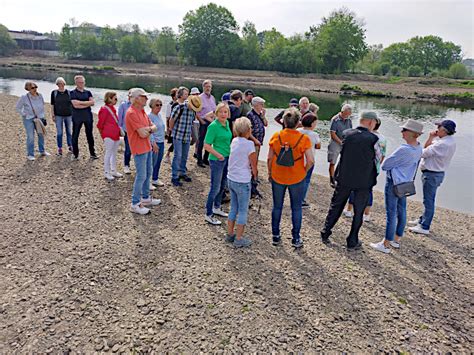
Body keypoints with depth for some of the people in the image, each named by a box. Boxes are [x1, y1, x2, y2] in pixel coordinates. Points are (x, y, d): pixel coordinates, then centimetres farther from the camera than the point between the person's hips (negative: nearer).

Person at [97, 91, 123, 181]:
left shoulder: (112, 108, 15)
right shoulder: (105, 109, -12)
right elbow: (100, 124, -9)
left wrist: (119, 130, 16)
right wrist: (103, 133, 0)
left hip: (116, 134, 9)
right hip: (109, 135, -9)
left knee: (114, 153, 15)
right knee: (108, 153, -2)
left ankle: (113, 171, 25)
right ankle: (107, 173, 6)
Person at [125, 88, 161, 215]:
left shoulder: (142, 111, 11)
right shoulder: (131, 113, -20)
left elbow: (154, 127, 8)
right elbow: (143, 134, -24)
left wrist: (147, 129, -13)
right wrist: (149, 129, -3)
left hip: (147, 147, 10)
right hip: (139, 149, -10)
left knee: (148, 173, 18)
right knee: (141, 176, -5)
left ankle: (146, 198, 32)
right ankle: (135, 204, 5)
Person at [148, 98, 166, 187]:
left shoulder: (159, 115, 11)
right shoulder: (149, 116, -13)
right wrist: (154, 143, -21)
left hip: (161, 142, 8)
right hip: (154, 143, -8)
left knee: (158, 162, 14)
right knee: (153, 163, -2)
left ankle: (155, 179, 27)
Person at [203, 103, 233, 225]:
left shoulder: (227, 123, 5)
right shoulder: (213, 126, -18)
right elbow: (207, 145, -19)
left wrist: (229, 154, 13)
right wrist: (219, 155, -22)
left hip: (227, 159, 8)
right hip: (217, 160, -8)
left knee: (222, 185, 19)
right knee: (215, 188, 0)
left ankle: (216, 208, 37)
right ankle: (209, 215, 13)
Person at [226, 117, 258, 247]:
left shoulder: (234, 141, 3)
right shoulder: (249, 144, -17)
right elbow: (253, 164, -12)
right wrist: (255, 173, 7)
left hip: (231, 179, 7)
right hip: (242, 182, -7)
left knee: (233, 208, 19)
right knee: (243, 211, 6)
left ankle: (230, 234, 29)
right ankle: (239, 239, 13)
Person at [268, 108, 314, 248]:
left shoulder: (276, 136, -10)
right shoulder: (304, 138, -14)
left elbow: (269, 158, -6)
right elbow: (310, 161, -17)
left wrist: (270, 173, 9)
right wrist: (304, 171, 2)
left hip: (277, 178, 1)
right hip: (297, 179, -1)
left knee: (277, 207, 17)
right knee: (296, 208, 15)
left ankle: (276, 236, 26)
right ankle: (296, 238, 22)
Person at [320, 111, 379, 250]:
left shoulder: (347, 134, -8)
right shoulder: (373, 139, -15)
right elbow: (377, 159, -4)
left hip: (344, 178, 3)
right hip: (364, 181, -3)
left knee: (336, 206, 18)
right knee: (358, 212, 12)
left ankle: (325, 234, 27)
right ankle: (352, 242, 20)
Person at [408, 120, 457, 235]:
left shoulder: (442, 144, -26)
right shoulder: (450, 141, 8)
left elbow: (424, 153, -20)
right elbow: (427, 148, 10)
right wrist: (430, 138, -6)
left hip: (431, 174, -10)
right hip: (437, 173, 10)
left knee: (428, 200, -2)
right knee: (429, 199, 21)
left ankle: (424, 227, 6)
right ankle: (423, 219, 35)